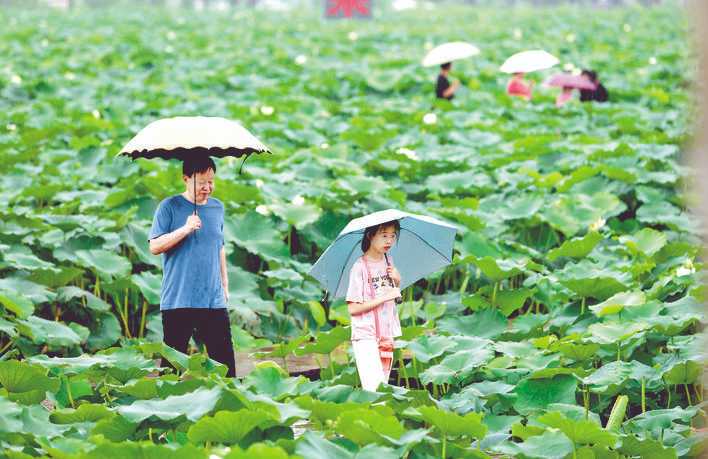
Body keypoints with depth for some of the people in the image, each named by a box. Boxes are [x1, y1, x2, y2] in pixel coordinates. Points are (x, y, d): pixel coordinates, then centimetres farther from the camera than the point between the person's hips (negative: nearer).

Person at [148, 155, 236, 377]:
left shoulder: (218, 208, 13)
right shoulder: (170, 207, -3)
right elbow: (155, 247, -9)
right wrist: (185, 229, -19)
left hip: (214, 301, 4)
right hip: (177, 301, -4)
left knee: (225, 363, 1)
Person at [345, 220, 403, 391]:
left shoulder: (388, 261, 9)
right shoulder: (360, 267, -12)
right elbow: (353, 308, -15)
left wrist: (397, 281, 1)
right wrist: (384, 297, -18)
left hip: (386, 335, 7)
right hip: (366, 337, -7)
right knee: (375, 389, -16)